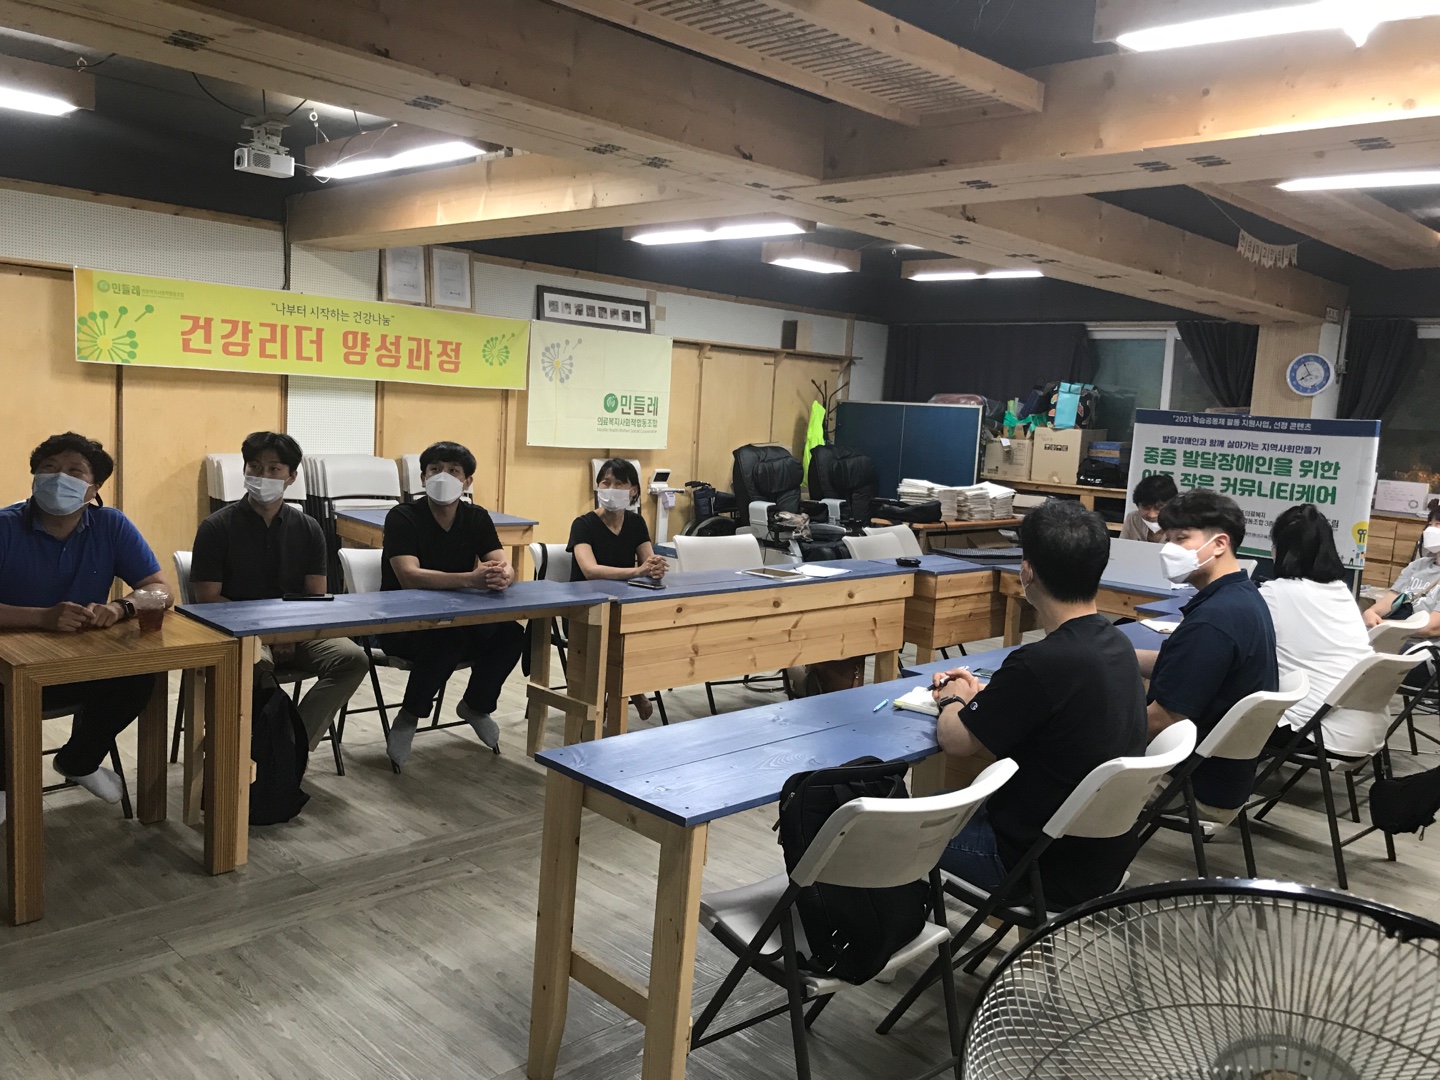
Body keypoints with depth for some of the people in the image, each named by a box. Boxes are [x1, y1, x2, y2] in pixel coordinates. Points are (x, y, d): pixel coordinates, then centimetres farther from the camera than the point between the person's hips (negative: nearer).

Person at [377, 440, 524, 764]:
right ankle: (408, 718, -8)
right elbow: (409, 576, -29)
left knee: (512, 635, -21)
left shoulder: (477, 518, 2)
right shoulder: (403, 517, -14)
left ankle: (476, 706, 7)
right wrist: (471, 579, -42)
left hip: (459, 620, 5)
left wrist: (503, 576, -37)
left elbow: (505, 565, -10)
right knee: (448, 640, -35)